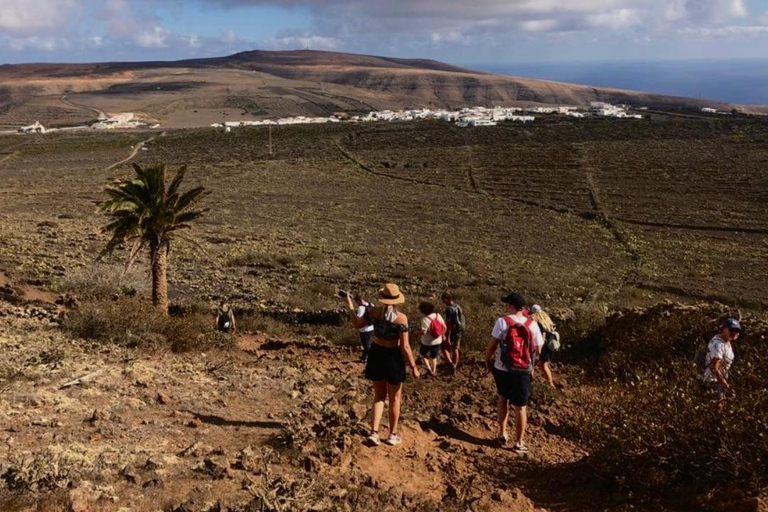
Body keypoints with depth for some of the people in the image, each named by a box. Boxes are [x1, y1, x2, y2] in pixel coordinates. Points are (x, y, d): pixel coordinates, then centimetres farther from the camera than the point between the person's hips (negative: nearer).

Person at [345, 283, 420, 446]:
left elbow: (357, 324, 8)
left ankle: (374, 433, 11)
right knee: (394, 398, 15)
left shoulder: (372, 311, -10)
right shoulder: (401, 318, -20)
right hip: (393, 357, -3)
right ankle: (393, 435, 25)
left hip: (376, 354, 4)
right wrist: (413, 367, -8)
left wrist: (349, 305, 20)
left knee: (379, 395, 20)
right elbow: (405, 347, -18)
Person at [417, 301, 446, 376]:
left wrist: (419, 331, -7)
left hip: (427, 342, -5)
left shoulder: (425, 319, -25)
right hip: (437, 341, 5)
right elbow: (444, 327, 0)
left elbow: (423, 332, -29)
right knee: (433, 357, 23)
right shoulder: (438, 315, -8)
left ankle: (428, 367, 13)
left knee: (422, 353, 24)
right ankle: (434, 372, 32)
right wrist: (442, 335, 16)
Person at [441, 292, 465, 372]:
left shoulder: (449, 309, -20)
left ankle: (451, 364, -8)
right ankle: (454, 367, 23)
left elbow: (448, 324, -22)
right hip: (459, 332, 8)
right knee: (455, 350, 16)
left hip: (452, 332, -8)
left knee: (444, 348, 7)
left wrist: (447, 337, -20)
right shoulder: (458, 307, 6)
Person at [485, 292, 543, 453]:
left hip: (502, 368, 0)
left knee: (503, 399, 23)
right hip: (523, 371, 0)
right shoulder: (532, 325, -5)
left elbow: (492, 345, -10)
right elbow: (538, 349, 0)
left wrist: (487, 360, 7)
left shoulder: (502, 322, -11)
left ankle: (502, 434, 30)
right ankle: (519, 443, 17)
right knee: (521, 407, 9)